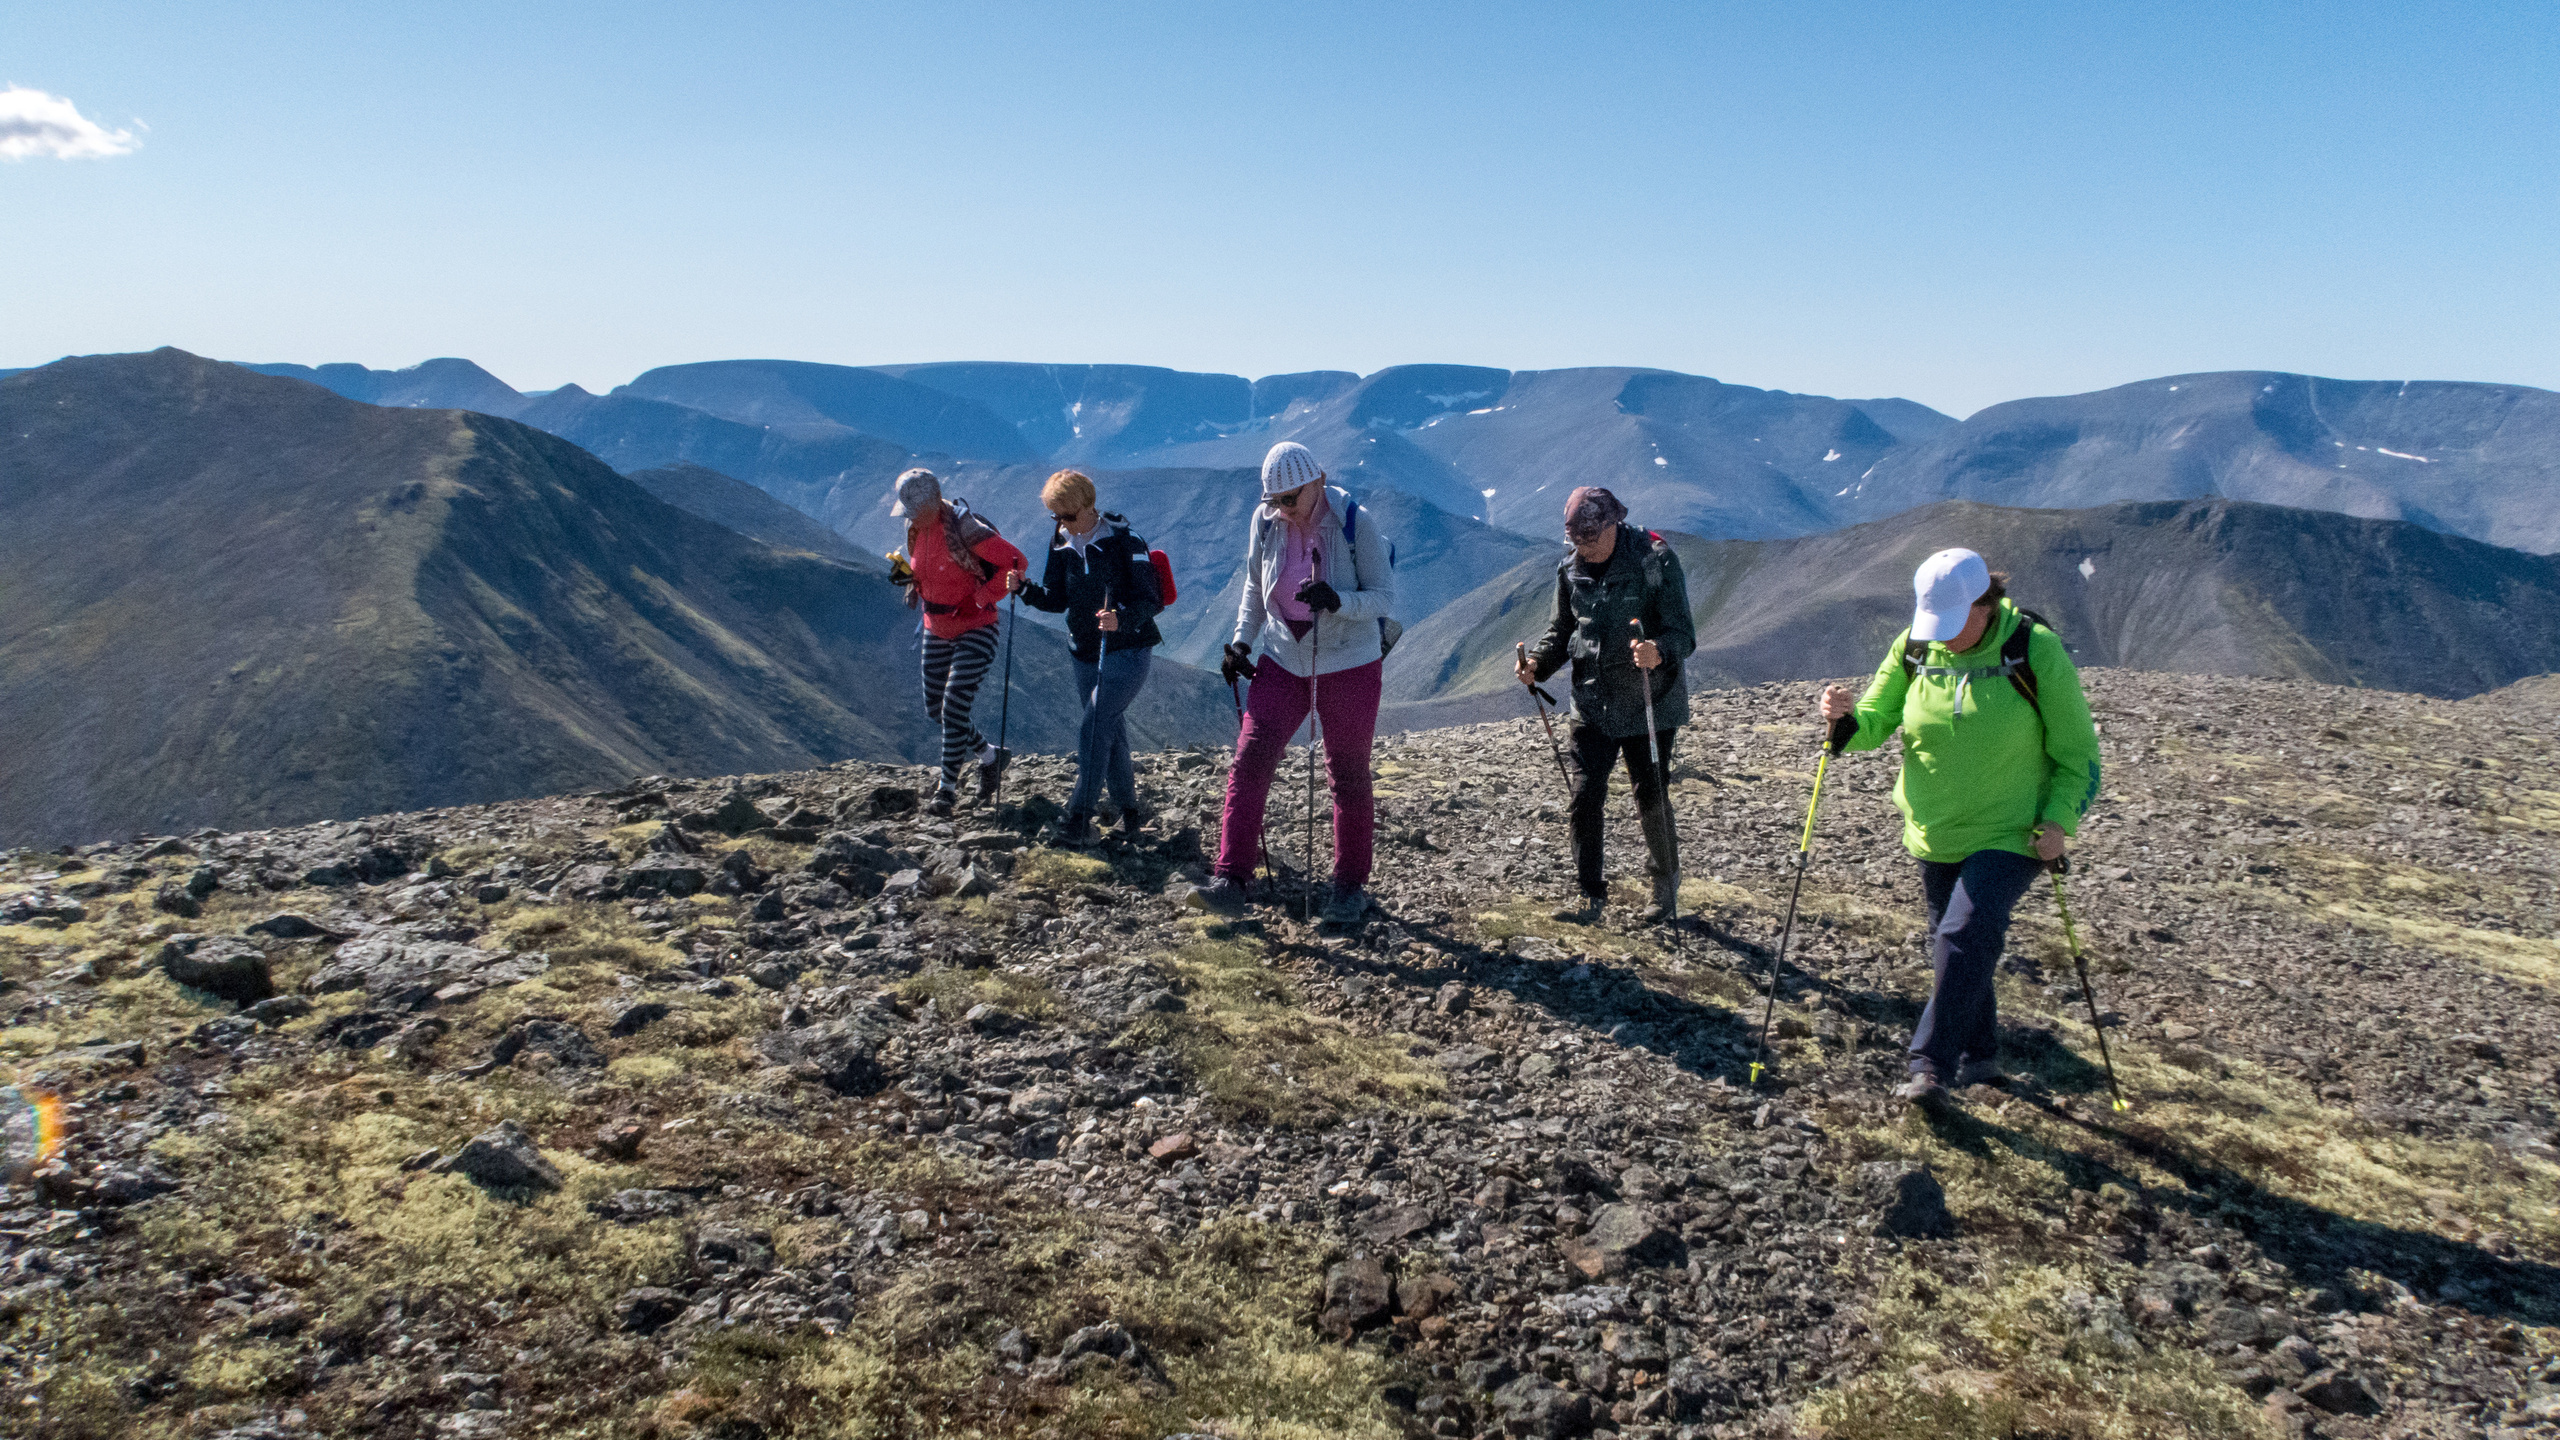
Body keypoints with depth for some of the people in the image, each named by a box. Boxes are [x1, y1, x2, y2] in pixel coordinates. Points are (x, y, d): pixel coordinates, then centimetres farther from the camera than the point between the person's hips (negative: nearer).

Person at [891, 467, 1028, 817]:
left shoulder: (964, 529, -23)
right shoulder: (914, 530, 0)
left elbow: (1016, 562, -22)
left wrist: (982, 599, -20)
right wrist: (911, 581, -3)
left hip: (975, 629, -8)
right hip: (937, 630, 8)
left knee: (954, 706, -12)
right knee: (935, 708, 11)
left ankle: (948, 788, -1)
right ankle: (990, 757, 31)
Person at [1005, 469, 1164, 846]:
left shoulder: (1125, 543, -14)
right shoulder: (1062, 546, 5)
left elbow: (1149, 600, -16)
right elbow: (1057, 601, 10)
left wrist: (1122, 620, -36)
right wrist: (1025, 589, -9)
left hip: (1127, 651, -7)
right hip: (1086, 654, 7)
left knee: (1094, 732, -16)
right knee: (1110, 733, 14)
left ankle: (1079, 818, -14)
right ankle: (1130, 808, 27)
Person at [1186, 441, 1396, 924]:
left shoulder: (1353, 523, -15)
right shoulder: (1265, 521, -3)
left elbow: (1384, 597, -13)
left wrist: (1337, 600, -30)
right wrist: (1241, 641, 2)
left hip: (1349, 664, -3)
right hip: (1283, 661, 3)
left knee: (1347, 776, 6)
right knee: (1249, 761, -9)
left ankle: (1350, 886, 20)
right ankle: (1230, 880, -7)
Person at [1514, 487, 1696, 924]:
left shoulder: (1656, 560, -11)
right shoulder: (1571, 571, 4)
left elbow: (1683, 633, -15)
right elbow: (1560, 631, 14)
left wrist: (1659, 651, -37)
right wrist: (1537, 662, -7)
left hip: (1650, 705, -4)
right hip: (1592, 704, 4)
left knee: (1651, 799, 5)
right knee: (1585, 796, -3)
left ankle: (1666, 887, 28)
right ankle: (1590, 896, 8)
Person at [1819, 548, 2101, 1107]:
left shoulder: (2036, 652, -14)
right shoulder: (1914, 647, -4)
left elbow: (2077, 752, -7)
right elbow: (1876, 722, 4)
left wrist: (2058, 820, -19)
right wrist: (1845, 717, -19)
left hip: (2009, 834, -5)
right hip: (1935, 833, 5)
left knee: (1966, 937, -18)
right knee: (1953, 949, 13)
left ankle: (1931, 1066, -11)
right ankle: (1980, 1056, 32)